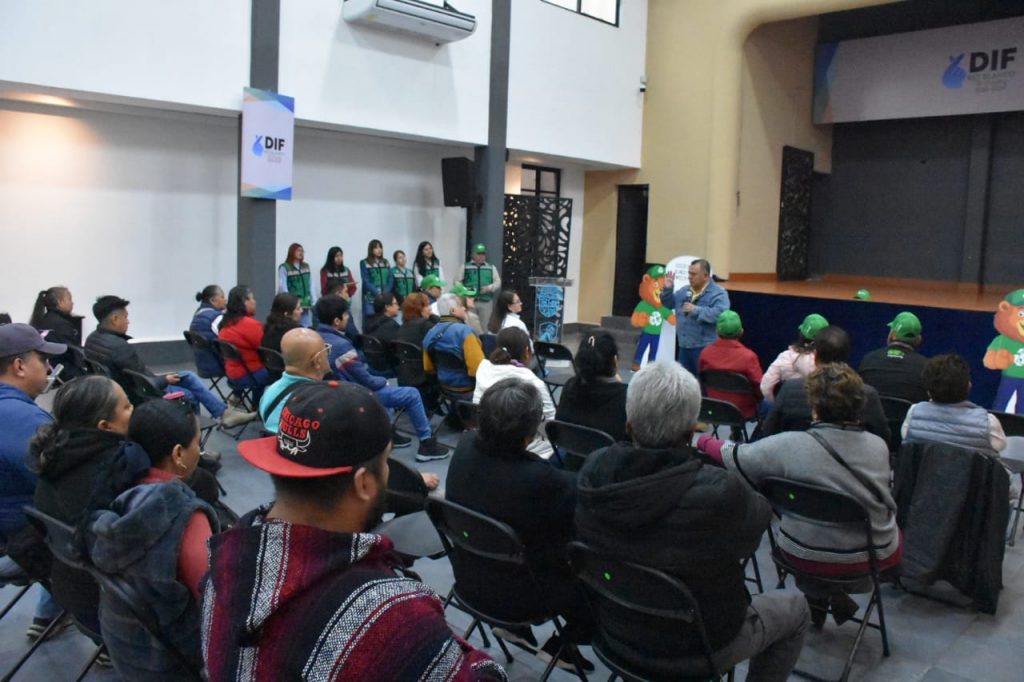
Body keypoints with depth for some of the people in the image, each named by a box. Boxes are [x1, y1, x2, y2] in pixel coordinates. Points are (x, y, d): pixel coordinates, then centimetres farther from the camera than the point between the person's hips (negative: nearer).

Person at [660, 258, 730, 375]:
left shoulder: (718, 293, -11)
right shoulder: (684, 291, 12)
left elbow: (719, 314, -26)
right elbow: (669, 304, 19)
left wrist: (696, 310, -23)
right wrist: (668, 289, 1)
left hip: (705, 347, -7)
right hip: (684, 346, 7)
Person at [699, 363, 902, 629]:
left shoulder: (790, 445, -20)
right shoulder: (879, 446, -10)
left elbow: (737, 457, -8)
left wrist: (704, 441, 12)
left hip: (806, 556, -1)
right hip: (875, 557, 1)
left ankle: (817, 598, 33)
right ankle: (836, 595, 25)